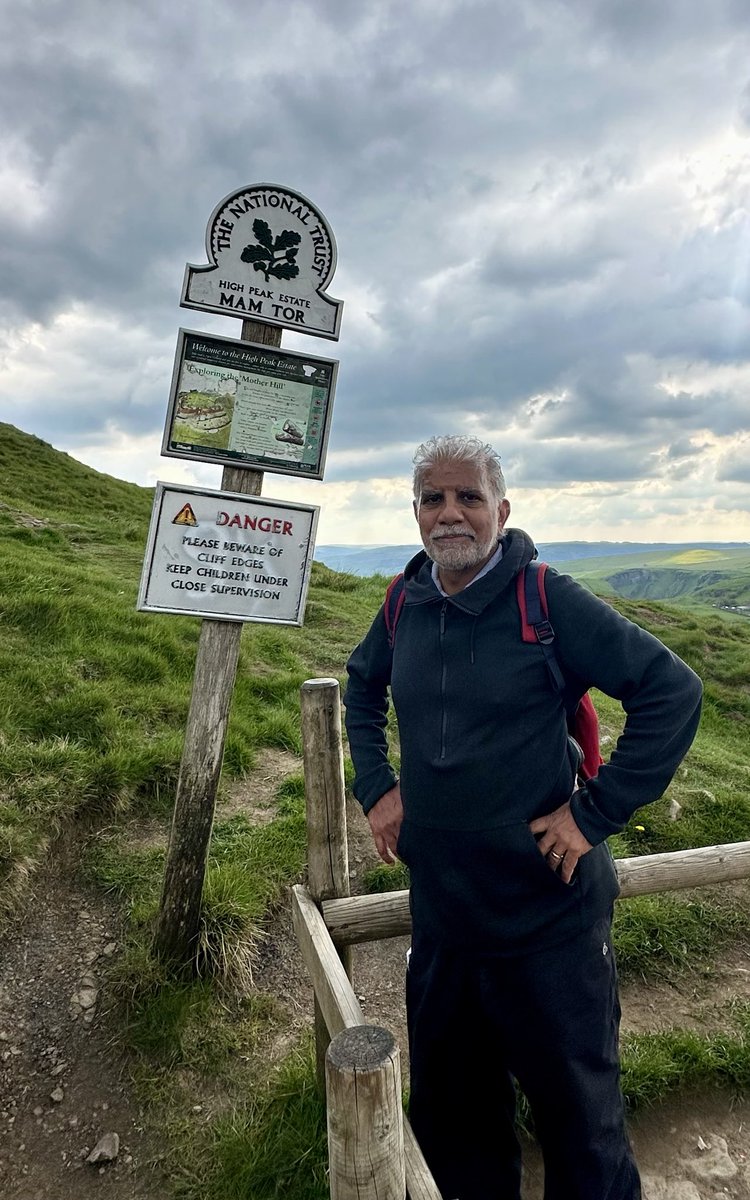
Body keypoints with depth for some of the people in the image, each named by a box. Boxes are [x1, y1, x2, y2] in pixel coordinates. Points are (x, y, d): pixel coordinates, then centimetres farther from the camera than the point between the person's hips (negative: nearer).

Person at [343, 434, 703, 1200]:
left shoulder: (548, 600, -16)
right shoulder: (407, 604, -1)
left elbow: (672, 691, -16)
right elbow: (362, 685, 17)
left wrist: (596, 812, -17)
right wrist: (375, 786, 7)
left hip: (547, 915, -5)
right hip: (439, 913, 5)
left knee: (577, 1112, 16)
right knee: (446, 1109, 25)